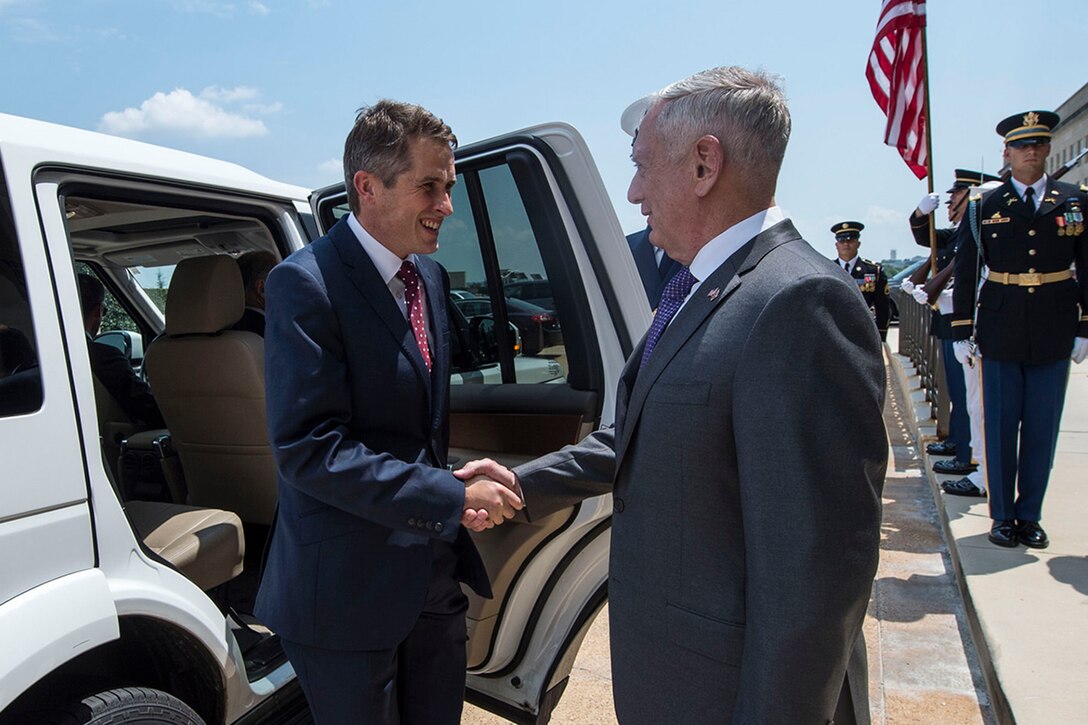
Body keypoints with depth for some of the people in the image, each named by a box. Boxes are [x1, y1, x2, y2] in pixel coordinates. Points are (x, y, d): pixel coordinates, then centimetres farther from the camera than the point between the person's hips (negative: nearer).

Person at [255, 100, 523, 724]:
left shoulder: (432, 277, 7)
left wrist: (456, 488, 1)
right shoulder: (306, 283, -17)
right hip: (347, 588, -7)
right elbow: (309, 448, -23)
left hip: (435, 574, 7)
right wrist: (451, 496, -23)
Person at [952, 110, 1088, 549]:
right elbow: (965, 273, 1)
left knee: (1042, 428, 8)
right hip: (1001, 334, -2)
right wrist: (961, 332, -2)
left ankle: (1030, 515, 22)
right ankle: (1002, 516, 17)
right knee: (1000, 427, 4)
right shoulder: (984, 208, 1)